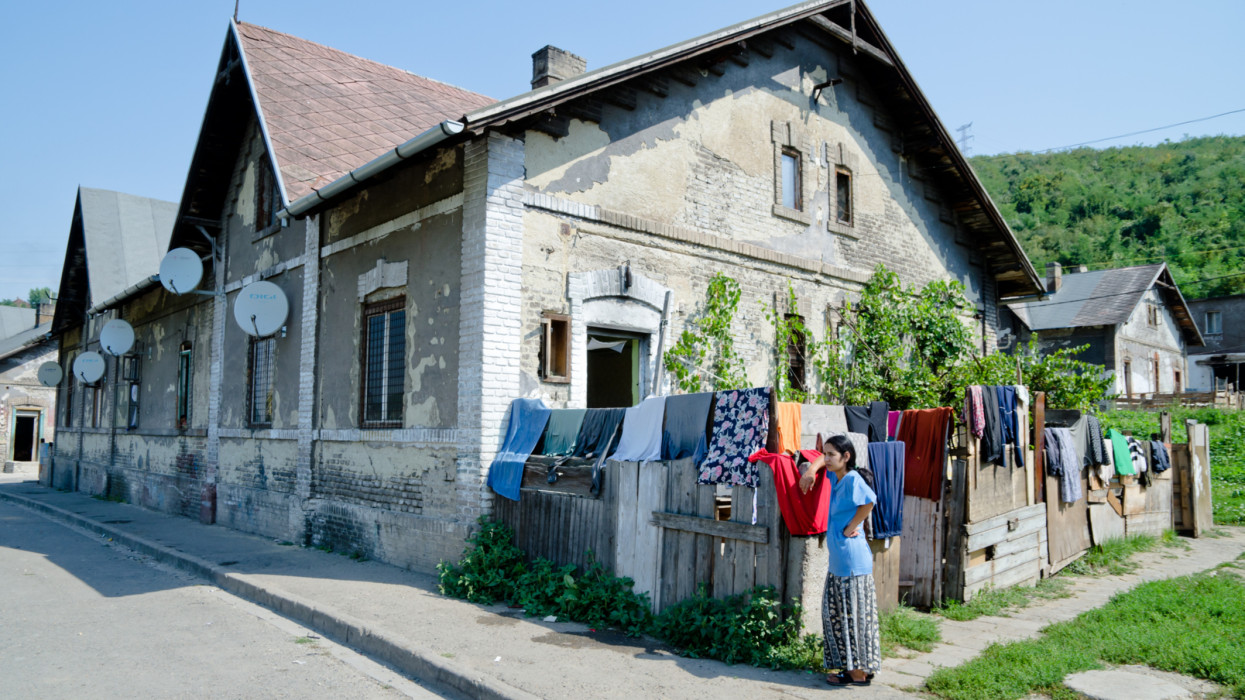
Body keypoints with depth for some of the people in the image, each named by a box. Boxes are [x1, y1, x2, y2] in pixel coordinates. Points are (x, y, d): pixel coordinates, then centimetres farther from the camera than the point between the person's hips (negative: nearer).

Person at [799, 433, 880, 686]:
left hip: (852, 560, -9)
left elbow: (869, 501, -31)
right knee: (834, 614, 15)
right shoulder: (836, 477, 9)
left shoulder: (852, 479, -16)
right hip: (838, 561, 9)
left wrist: (851, 527, -20)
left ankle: (859, 672, 12)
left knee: (853, 616, 1)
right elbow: (823, 460, 26)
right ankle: (852, 667, 25)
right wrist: (811, 470, 6)